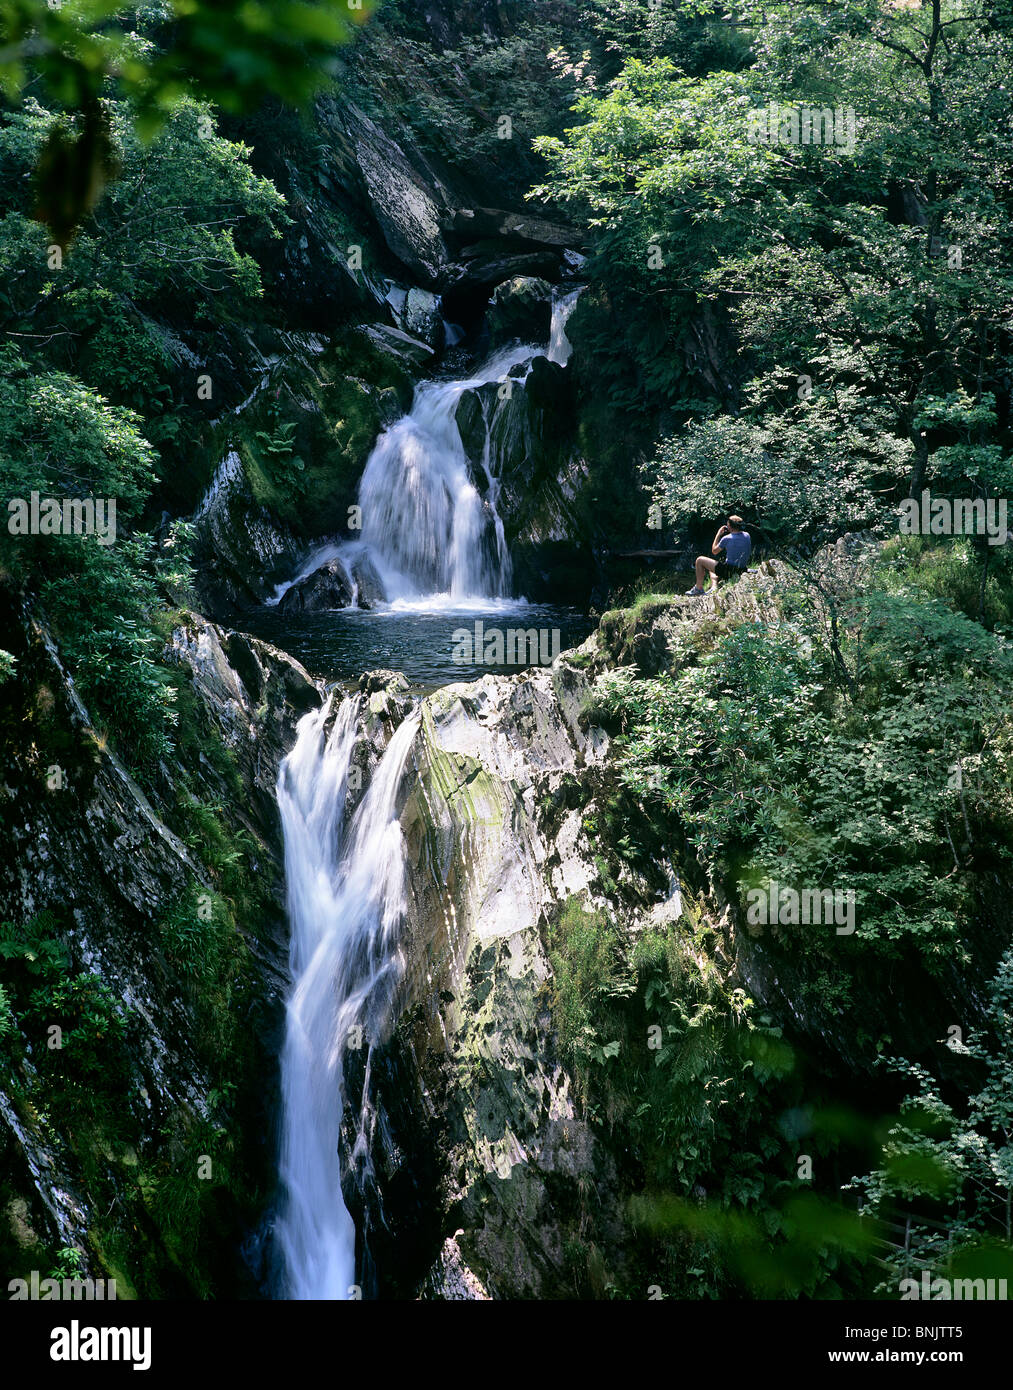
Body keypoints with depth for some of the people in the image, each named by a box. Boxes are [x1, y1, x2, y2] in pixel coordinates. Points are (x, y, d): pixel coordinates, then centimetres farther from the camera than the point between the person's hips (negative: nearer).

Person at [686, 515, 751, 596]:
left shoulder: (727, 538, -18)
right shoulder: (747, 536, -2)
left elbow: (714, 551, -2)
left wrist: (719, 534, 5)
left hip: (729, 571, -7)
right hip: (742, 571, 7)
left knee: (699, 560, 9)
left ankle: (698, 589, 13)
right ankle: (714, 586, 13)